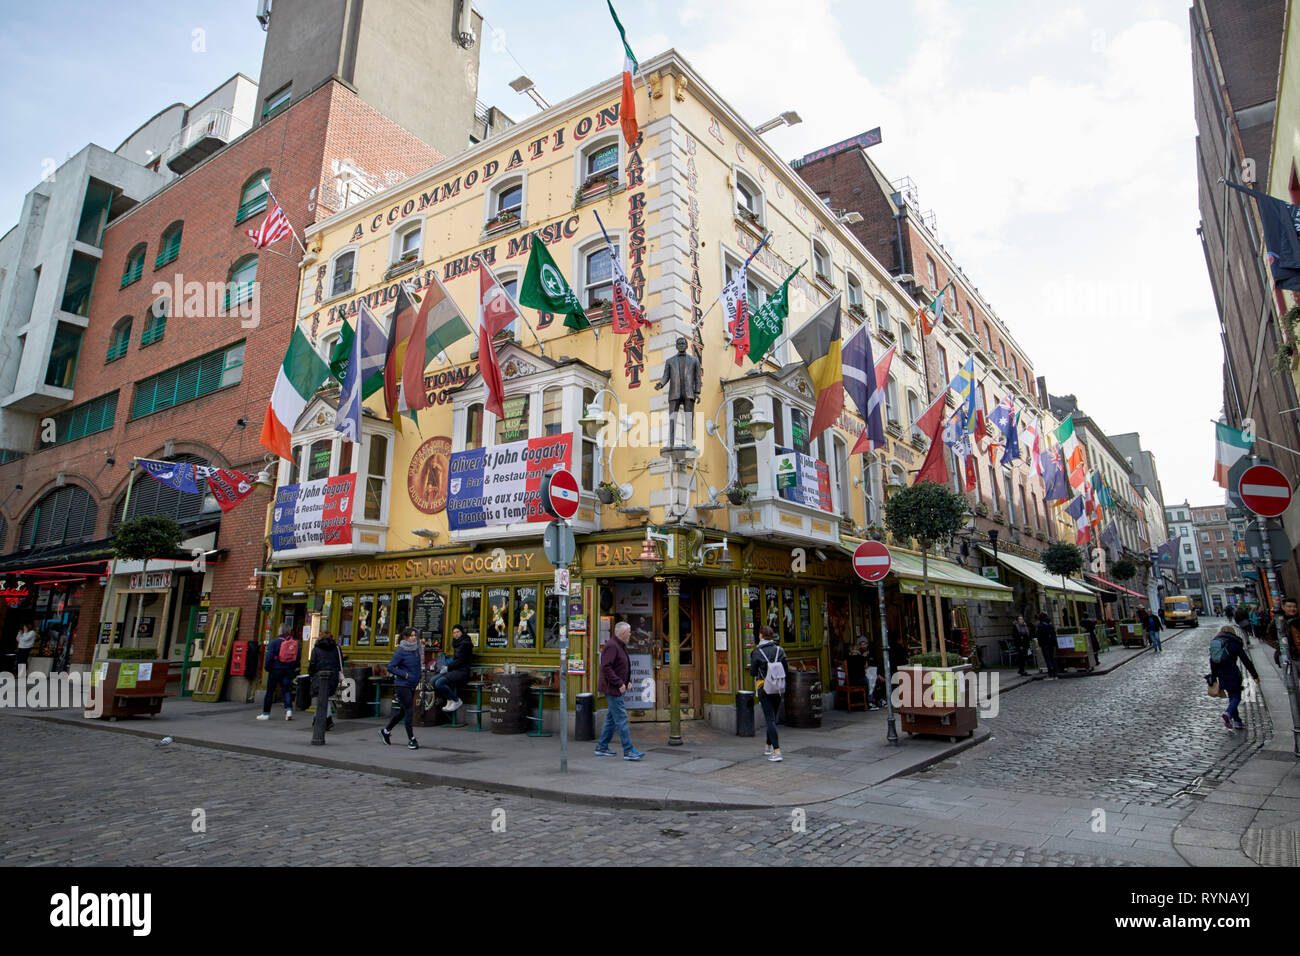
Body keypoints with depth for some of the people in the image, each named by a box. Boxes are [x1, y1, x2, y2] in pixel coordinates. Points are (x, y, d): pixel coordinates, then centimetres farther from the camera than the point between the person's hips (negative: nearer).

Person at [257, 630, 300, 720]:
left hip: (276, 669, -3)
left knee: (270, 691, 8)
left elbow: (269, 656, -13)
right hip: (289, 670, 3)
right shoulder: (295, 642, 4)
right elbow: (299, 656, 7)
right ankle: (289, 709, -13)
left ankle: (266, 713, 15)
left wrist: (267, 667, 0)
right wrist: (294, 667, 15)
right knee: (287, 690, 5)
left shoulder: (274, 642, -8)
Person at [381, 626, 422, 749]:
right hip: (402, 685, -7)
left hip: (412, 685, 7)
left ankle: (386, 731, 36)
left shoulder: (416, 647, 4)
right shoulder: (401, 651, -15)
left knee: (402, 711, 17)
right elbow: (390, 667, -16)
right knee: (409, 711, -8)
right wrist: (405, 674, -20)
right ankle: (411, 740, 0)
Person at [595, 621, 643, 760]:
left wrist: (626, 681, 12)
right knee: (621, 719, -8)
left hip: (618, 688, 10)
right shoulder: (611, 646, -17)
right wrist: (619, 683, -22)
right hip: (613, 688, -10)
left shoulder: (621, 646, 15)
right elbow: (606, 668, -24)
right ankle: (628, 751, -6)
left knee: (612, 718, 14)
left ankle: (602, 747, 22)